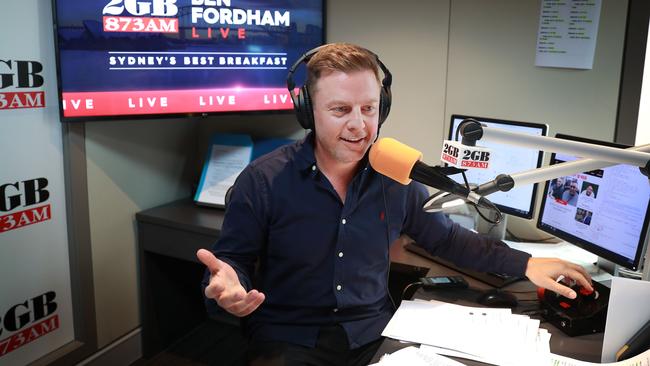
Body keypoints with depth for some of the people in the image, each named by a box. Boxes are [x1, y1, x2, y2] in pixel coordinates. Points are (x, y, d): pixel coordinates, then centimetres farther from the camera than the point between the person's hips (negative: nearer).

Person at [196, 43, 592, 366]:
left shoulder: (397, 177, -1)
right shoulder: (262, 180, -11)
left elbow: (445, 237, 12)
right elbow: (233, 258, -3)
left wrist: (524, 263, 6)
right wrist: (228, 283, -28)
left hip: (376, 332, 4)